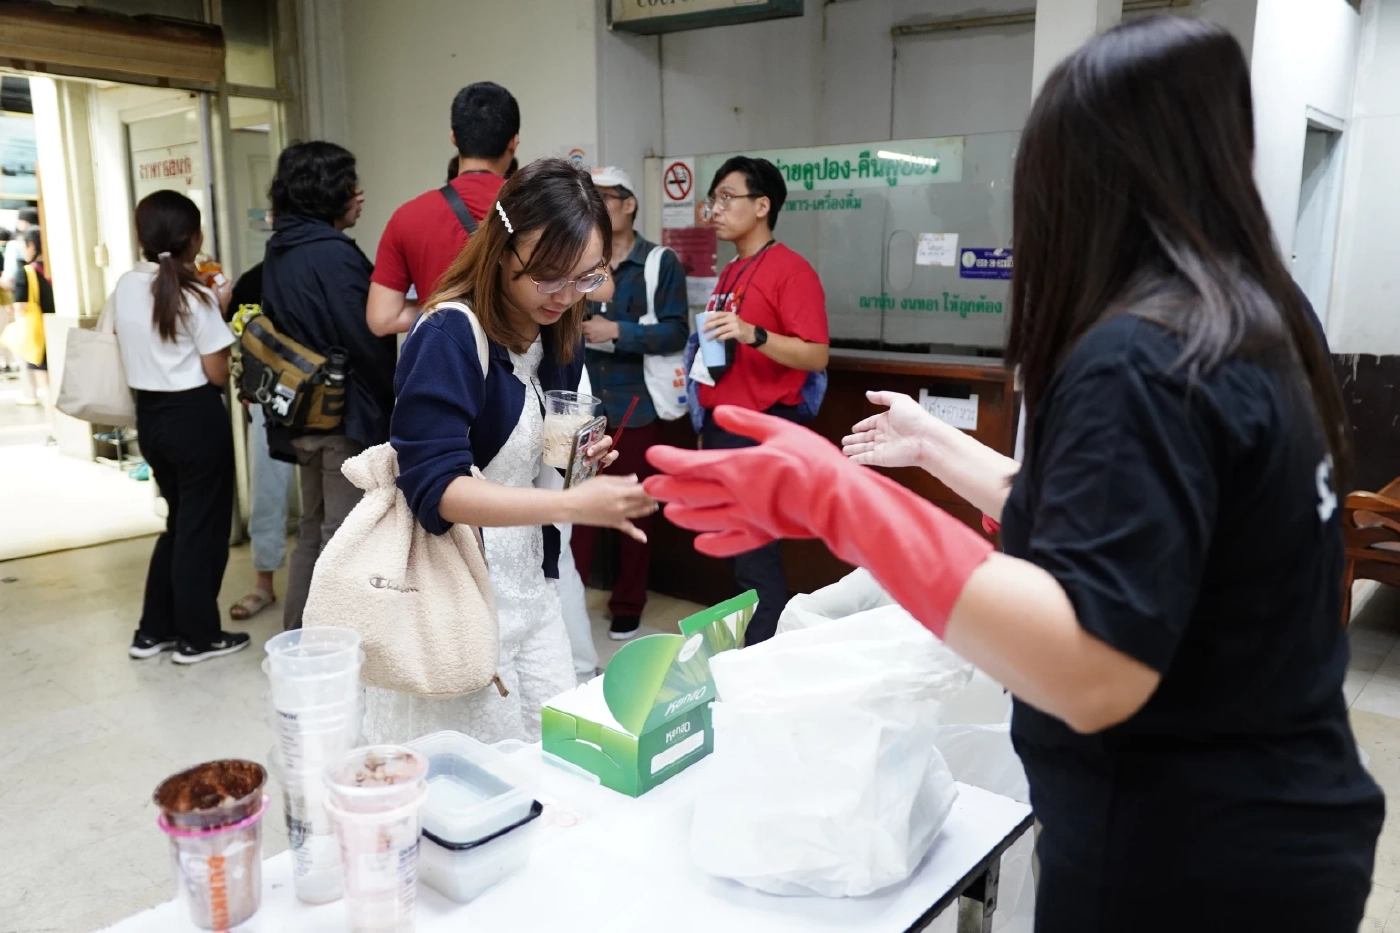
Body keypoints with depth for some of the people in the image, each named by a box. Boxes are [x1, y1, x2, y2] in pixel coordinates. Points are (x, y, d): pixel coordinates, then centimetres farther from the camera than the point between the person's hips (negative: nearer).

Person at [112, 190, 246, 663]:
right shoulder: (195, 297, -15)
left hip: (150, 414, 7)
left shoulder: (125, 288, 5)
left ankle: (155, 629, 25)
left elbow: (136, 352, 15)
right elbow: (217, 375, -13)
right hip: (195, 416, -7)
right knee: (203, 525, 6)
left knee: (180, 520, 20)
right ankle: (198, 636, 15)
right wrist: (218, 309, -4)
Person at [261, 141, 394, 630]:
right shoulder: (334, 254, -18)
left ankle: (298, 637, 27)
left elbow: (280, 327, 13)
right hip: (345, 412, -9)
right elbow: (366, 340, -19)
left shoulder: (279, 250, 10)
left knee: (312, 529, 19)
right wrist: (390, 400, -6)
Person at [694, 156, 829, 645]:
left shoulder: (792, 270, -10)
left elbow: (816, 356, -17)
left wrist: (754, 334, -29)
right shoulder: (731, 272, 16)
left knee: (756, 557, -5)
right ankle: (743, 648, 25)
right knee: (734, 549, 13)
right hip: (723, 426, 9)